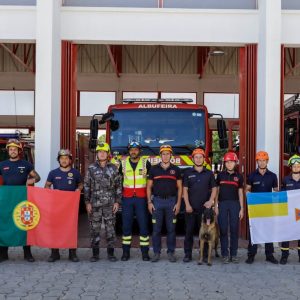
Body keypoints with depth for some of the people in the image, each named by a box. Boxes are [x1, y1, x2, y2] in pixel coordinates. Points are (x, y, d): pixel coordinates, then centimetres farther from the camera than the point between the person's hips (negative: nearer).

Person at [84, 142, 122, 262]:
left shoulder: (113, 168, 6)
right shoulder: (91, 168, 4)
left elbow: (118, 186, 7)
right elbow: (86, 186, 5)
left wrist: (117, 201, 0)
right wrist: (87, 202, -1)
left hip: (110, 204, 0)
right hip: (95, 204, 0)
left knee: (110, 228, 2)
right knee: (94, 229, 3)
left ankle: (111, 253, 12)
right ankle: (95, 254, 13)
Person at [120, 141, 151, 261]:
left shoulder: (146, 163, 1)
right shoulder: (123, 163, 5)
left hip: (141, 198, -1)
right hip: (127, 198, 1)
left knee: (143, 224, 0)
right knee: (126, 225, 4)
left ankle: (145, 252, 7)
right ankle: (126, 252, 11)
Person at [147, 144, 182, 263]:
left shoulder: (176, 170, 6)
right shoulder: (154, 169, 6)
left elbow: (179, 187, 6)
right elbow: (149, 187, 7)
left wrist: (178, 203, -2)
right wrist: (149, 202, -1)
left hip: (171, 201, 0)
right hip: (157, 201, 0)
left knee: (171, 228, 3)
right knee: (156, 229, 1)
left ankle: (171, 252, 12)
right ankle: (156, 253, 9)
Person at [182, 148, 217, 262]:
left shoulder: (209, 173, 9)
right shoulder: (188, 173, 6)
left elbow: (214, 188, 9)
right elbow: (185, 190, 2)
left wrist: (211, 201, -7)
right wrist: (187, 205, -7)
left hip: (205, 207, 1)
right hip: (191, 208, 0)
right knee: (189, 231, 1)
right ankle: (188, 254, 7)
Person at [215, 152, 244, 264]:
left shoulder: (238, 176, 7)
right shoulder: (220, 175, 6)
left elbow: (240, 193, 9)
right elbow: (217, 191, 8)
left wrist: (242, 208, 4)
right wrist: (215, 206, 1)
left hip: (235, 204, 0)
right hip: (222, 204, 0)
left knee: (234, 229, 1)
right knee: (223, 229, -1)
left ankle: (234, 254, 10)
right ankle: (225, 254, 6)